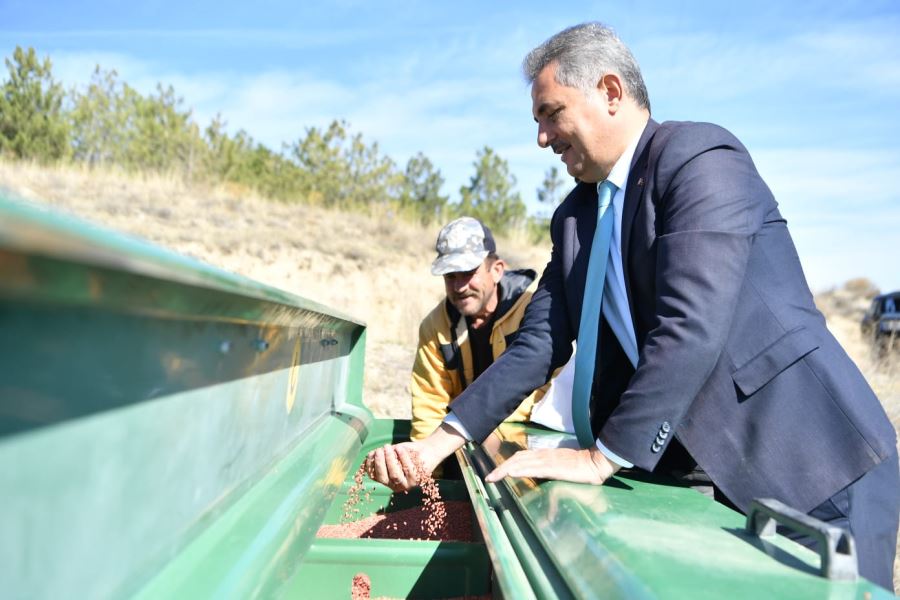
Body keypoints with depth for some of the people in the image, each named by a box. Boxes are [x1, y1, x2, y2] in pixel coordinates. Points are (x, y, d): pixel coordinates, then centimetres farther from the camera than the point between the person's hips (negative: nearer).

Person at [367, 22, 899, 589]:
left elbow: (690, 327, -26)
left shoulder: (700, 157, -16)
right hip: (705, 471, 7)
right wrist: (440, 442, -6)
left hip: (816, 464, -6)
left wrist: (601, 459, -23)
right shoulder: (574, 217, 7)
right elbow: (537, 344, 3)